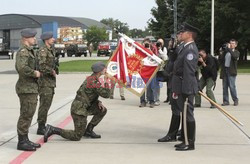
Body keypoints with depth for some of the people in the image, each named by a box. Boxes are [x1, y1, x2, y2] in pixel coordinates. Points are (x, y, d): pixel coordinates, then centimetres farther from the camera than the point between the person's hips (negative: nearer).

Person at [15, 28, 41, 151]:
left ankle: (25, 140, 22)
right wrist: (35, 73, -18)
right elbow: (22, 68, -31)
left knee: (28, 114, 14)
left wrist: (36, 72, 6)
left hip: (31, 87, 10)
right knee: (26, 115, -6)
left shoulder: (29, 51, 18)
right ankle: (22, 142, 0)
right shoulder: (23, 51, -15)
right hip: (26, 88, -10)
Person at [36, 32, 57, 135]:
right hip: (44, 81, -9)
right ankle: (40, 128, -2)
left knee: (47, 104, 14)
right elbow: (42, 66, -27)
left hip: (51, 82, 9)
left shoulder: (51, 50, 15)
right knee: (44, 104, -7)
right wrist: (52, 71, -15)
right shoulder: (43, 51, -15)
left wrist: (55, 69, 5)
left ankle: (43, 126, 22)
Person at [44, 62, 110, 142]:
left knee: (103, 110, 10)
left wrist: (98, 102, 5)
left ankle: (88, 130, 13)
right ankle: (52, 130, -6)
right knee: (77, 137, -6)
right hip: (79, 109, -10)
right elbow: (106, 94, -19)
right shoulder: (95, 82, -19)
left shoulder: (91, 78, 12)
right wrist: (106, 82, -8)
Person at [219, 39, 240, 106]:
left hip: (231, 71, -4)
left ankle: (235, 100, 3)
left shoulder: (236, 52, 6)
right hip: (224, 70, 4)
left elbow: (235, 57, -16)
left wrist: (229, 49, -13)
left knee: (232, 86, -10)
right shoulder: (225, 52, 17)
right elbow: (220, 59, 11)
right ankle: (226, 101, 9)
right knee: (225, 86, 3)